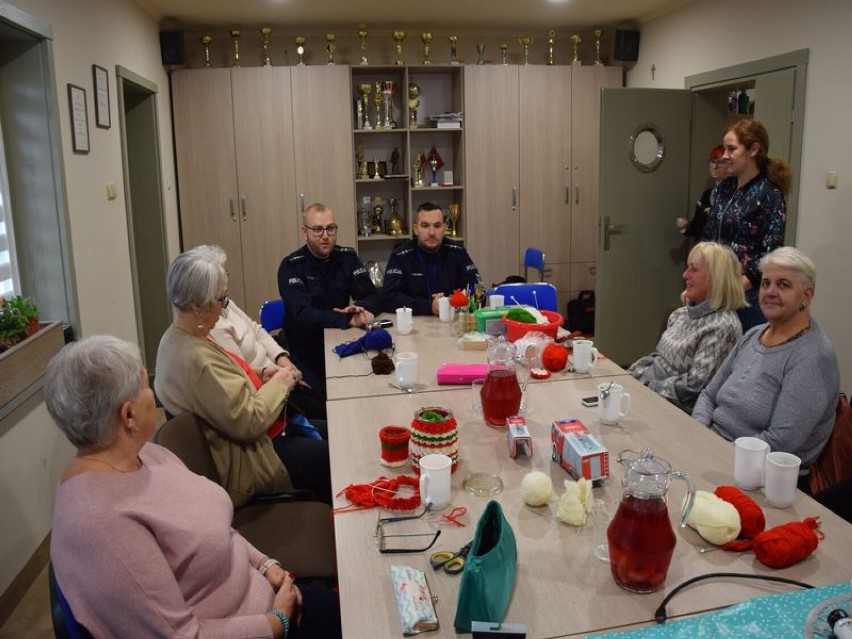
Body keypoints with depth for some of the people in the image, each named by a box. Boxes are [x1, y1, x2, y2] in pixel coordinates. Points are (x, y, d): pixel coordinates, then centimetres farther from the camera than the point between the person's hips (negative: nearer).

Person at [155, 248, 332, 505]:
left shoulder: (177, 337, 1)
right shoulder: (198, 359, -30)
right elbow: (248, 423, -28)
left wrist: (270, 376, -2)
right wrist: (278, 384, -13)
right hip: (243, 466, -10)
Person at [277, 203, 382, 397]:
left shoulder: (348, 257, 4)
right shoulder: (291, 266, -9)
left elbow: (374, 298, 0)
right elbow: (303, 314, -21)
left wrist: (361, 309, -23)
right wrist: (348, 320, -31)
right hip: (305, 352, -3)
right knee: (319, 399, -23)